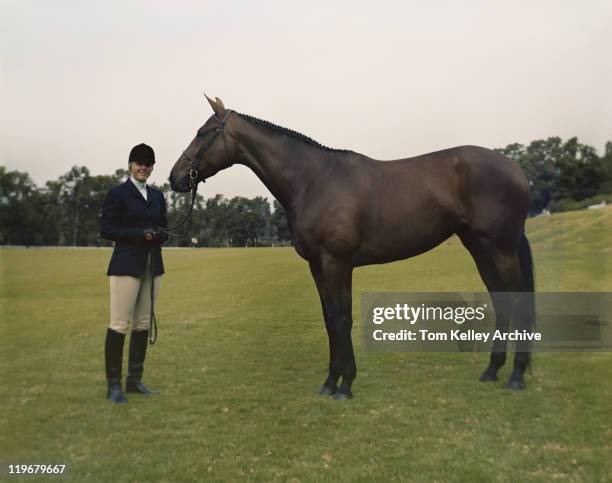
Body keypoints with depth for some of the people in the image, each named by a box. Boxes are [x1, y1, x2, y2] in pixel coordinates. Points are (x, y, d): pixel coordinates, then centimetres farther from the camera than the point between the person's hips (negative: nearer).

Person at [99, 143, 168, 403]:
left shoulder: (157, 195, 14)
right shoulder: (118, 193, -2)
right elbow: (106, 228, -8)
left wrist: (159, 234, -6)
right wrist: (140, 234, -17)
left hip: (152, 265, 6)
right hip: (127, 264, -6)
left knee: (144, 324, 9)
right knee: (120, 324, -5)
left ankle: (134, 379, 19)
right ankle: (113, 384, 6)